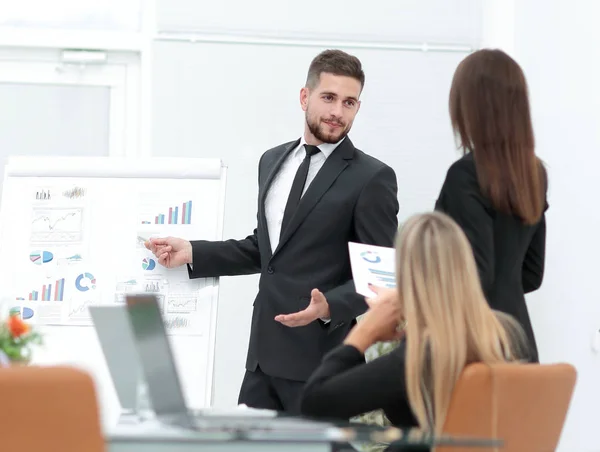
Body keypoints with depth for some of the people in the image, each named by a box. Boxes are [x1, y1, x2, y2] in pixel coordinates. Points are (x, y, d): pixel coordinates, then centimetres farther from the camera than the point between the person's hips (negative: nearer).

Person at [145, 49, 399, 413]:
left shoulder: (372, 178, -5)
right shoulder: (273, 162, 15)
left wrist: (329, 306, -23)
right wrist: (193, 253, 13)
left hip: (321, 359, -6)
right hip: (264, 353, 6)